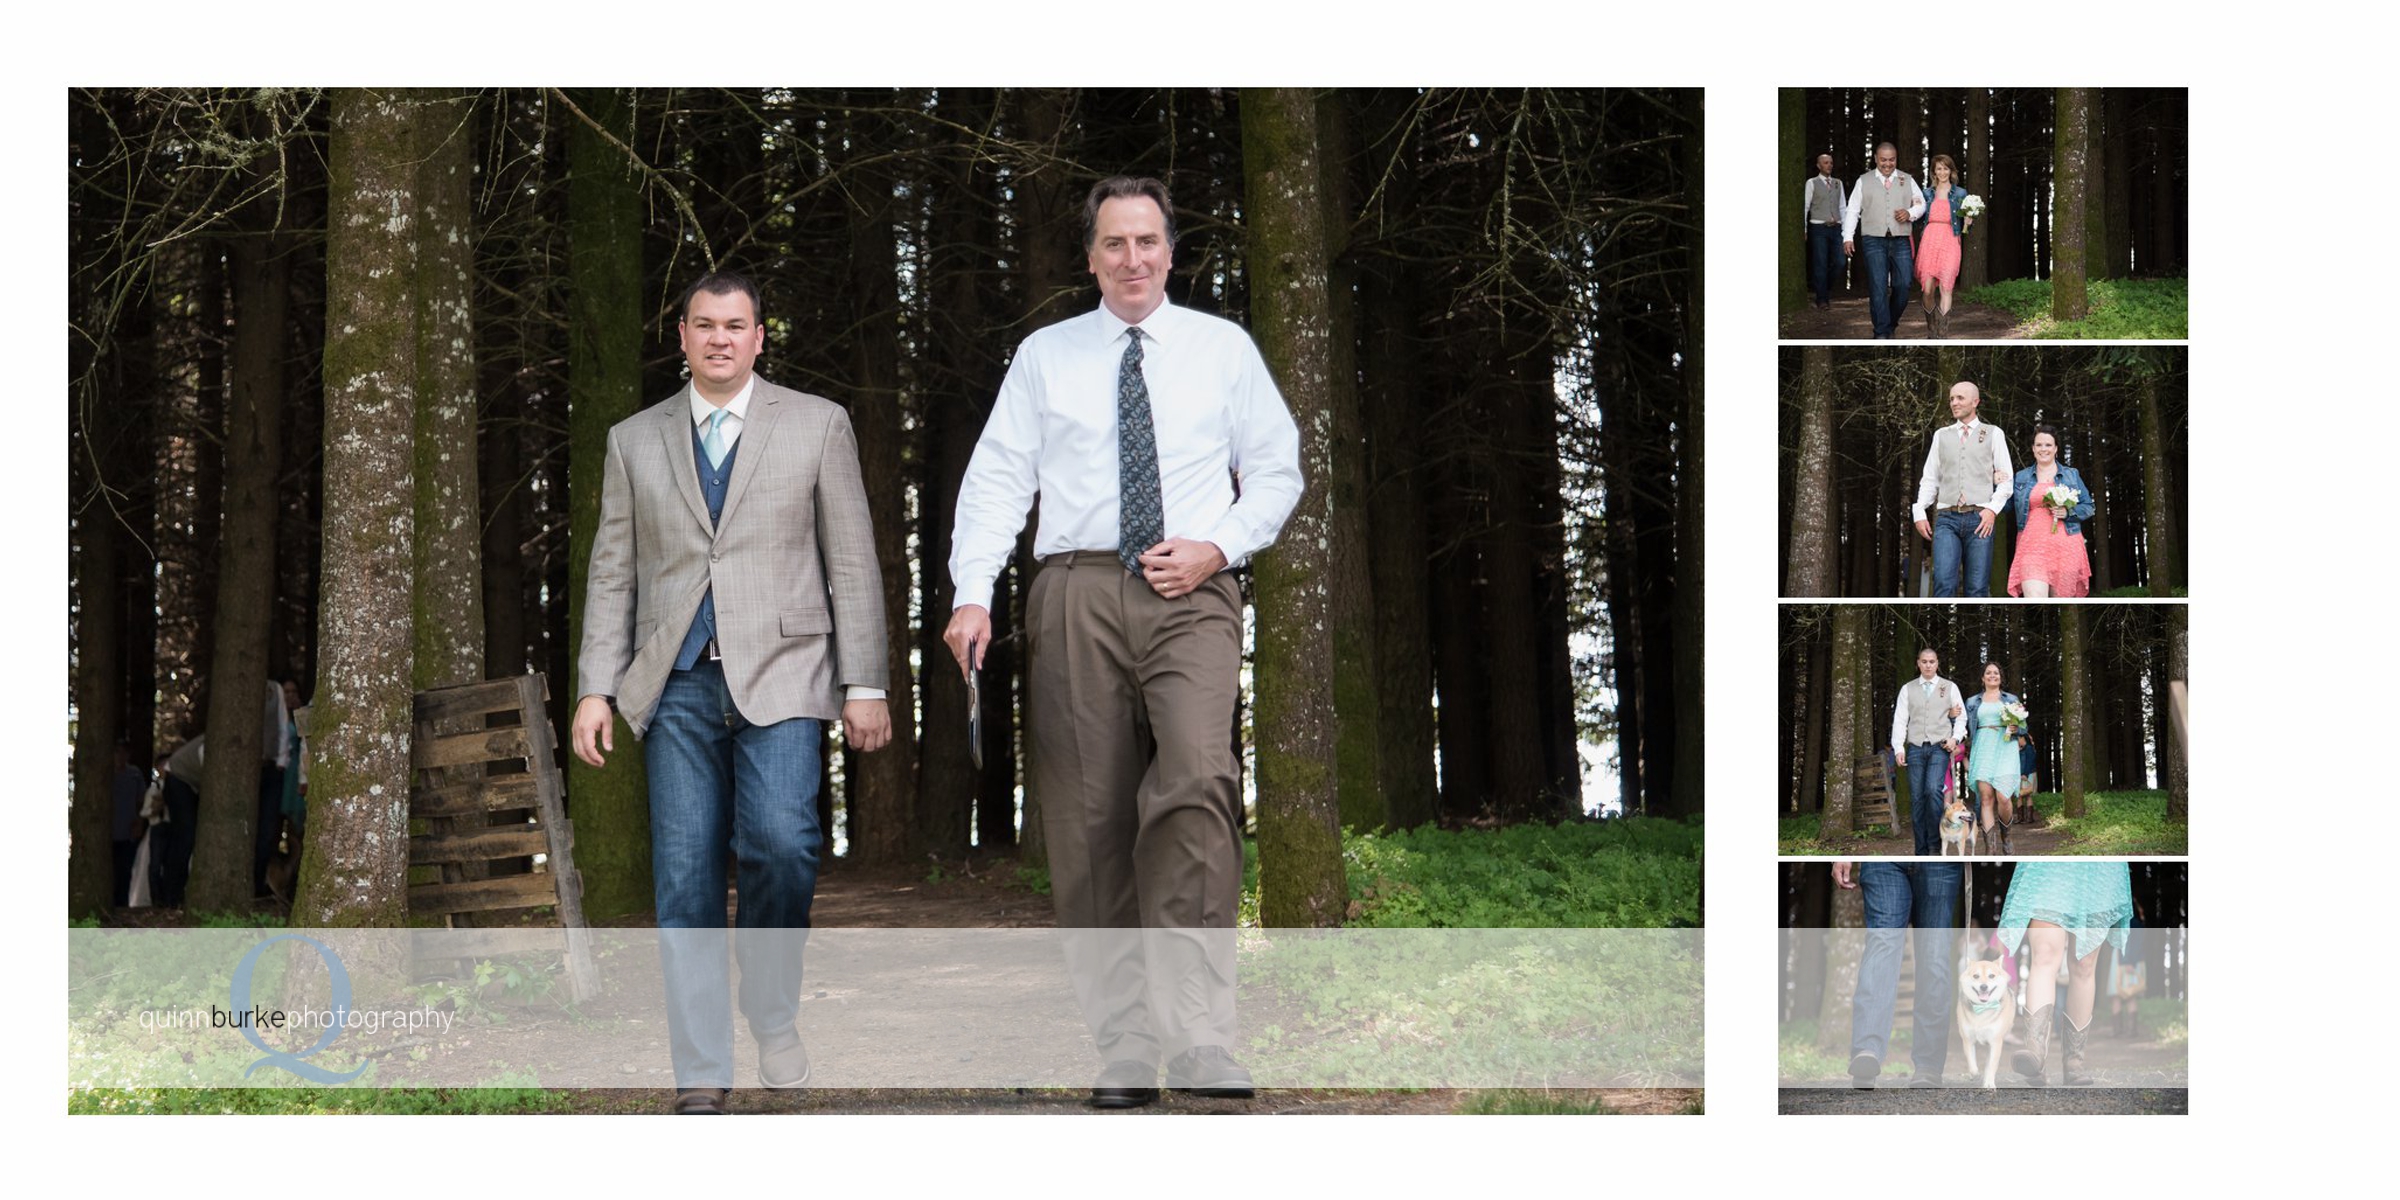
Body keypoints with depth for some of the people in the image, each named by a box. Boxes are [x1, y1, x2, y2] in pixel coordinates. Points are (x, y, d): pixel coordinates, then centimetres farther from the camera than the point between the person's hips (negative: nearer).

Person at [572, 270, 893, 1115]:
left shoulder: (816, 426, 8)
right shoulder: (635, 441, 14)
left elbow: (853, 564, 6)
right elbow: (612, 575, 14)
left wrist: (865, 685, 1)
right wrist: (596, 690, 5)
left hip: (779, 675, -2)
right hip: (678, 686, 2)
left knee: (778, 844, -21)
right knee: (684, 877, -4)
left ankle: (774, 1013, 3)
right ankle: (701, 1074, 0)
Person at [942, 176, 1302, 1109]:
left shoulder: (1223, 349, 14)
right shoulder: (1044, 357, 14)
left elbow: (1277, 471, 16)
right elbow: (998, 478, 6)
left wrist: (1218, 547, -2)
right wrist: (973, 594, -8)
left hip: (1192, 593, -1)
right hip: (1078, 591, 1)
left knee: (1197, 785, -22)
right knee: (1088, 820, -3)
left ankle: (1198, 1038, -25)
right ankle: (1125, 1049, 2)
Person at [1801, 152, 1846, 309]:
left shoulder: (1838, 183, 14)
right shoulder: (1812, 183, 1)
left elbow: (1842, 207, 16)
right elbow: (1805, 206, 1)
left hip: (1835, 228, 4)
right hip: (1819, 227, -4)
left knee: (1839, 262, -3)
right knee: (1820, 264, -4)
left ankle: (1827, 287, 23)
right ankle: (1822, 299, 2)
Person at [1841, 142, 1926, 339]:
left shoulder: (1907, 180, 13)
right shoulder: (1864, 181, 9)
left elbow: (1921, 204, 15)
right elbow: (1853, 210, 7)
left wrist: (1910, 213, -8)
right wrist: (1848, 237, -2)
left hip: (1900, 240, 2)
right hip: (1874, 240, -2)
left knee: (1903, 285, -2)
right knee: (1878, 287, -9)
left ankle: (1891, 323, 19)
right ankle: (1882, 332, -7)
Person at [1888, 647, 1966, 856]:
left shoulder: (1950, 687, 11)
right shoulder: (1907, 689, 12)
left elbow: (1961, 716, 13)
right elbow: (1899, 720, 7)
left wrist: (1955, 737, -4)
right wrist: (1898, 749, -3)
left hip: (1940, 747, -2)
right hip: (1915, 747, 2)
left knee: (1933, 790, -23)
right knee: (1917, 798, -4)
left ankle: (1935, 844, -14)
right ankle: (1921, 851, 0)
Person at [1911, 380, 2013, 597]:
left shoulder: (1993, 434, 11)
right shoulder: (1941, 435, 18)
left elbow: (2005, 480, 7)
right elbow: (1929, 479, 16)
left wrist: (1992, 509, -8)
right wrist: (1919, 512, 3)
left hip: (1980, 519, -1)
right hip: (1947, 517, 1)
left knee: (1977, 587, -5)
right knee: (1943, 583, -15)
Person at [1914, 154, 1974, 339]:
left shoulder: (1960, 194, 9)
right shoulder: (1927, 194, 14)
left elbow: (1966, 224, 11)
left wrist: (1969, 222, -9)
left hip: (1950, 243, -2)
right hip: (1929, 242, 2)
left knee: (1946, 287, -17)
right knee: (1927, 290, -3)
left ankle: (1943, 332, -18)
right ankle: (1931, 328, 16)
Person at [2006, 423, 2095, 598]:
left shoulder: (2071, 475, 12)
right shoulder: (2021, 477, 14)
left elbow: (2088, 507, 11)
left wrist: (2068, 512, -8)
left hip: (2065, 546, 1)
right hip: (2032, 546, -1)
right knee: (2034, 603, -19)